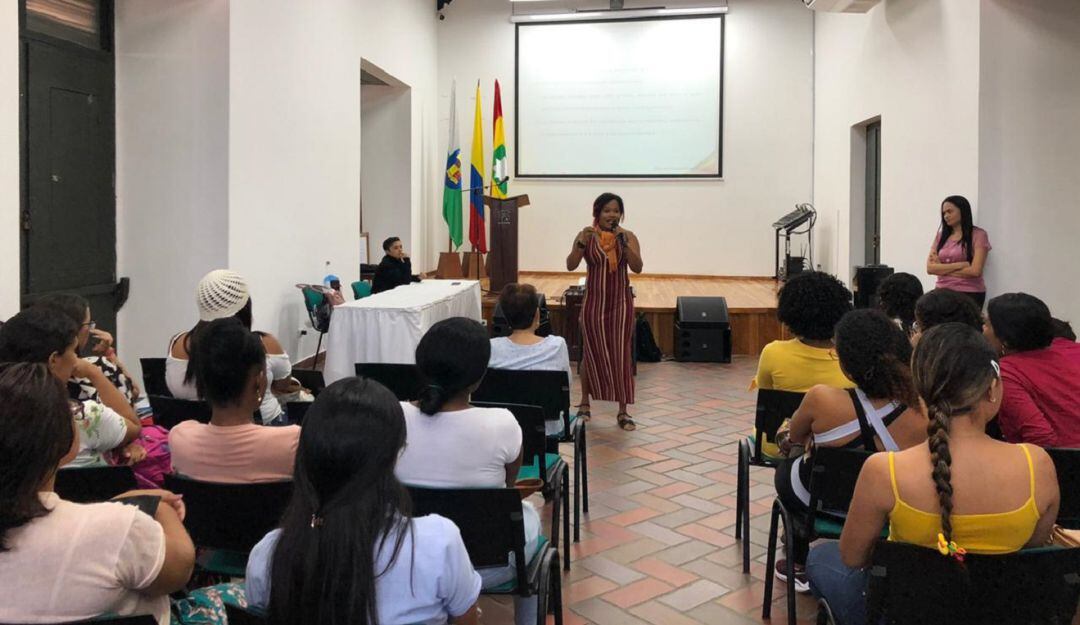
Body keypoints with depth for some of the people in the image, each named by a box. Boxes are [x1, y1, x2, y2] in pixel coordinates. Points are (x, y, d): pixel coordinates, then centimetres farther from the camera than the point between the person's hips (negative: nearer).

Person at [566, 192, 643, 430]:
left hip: (621, 301, 0)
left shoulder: (628, 236, -2)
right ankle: (584, 403, 28)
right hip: (593, 301, 0)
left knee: (621, 354, 3)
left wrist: (623, 242, -22)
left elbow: (637, 267, -13)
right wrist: (582, 243, -26)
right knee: (591, 352, 10)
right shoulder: (586, 235, -4)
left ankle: (623, 412, 10)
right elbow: (570, 266, -12)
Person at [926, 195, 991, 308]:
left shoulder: (978, 235, -1)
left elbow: (975, 271, -11)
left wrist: (943, 269, -4)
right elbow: (930, 268, 1)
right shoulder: (941, 236, 12)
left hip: (969, 294, -4)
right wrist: (960, 265, -10)